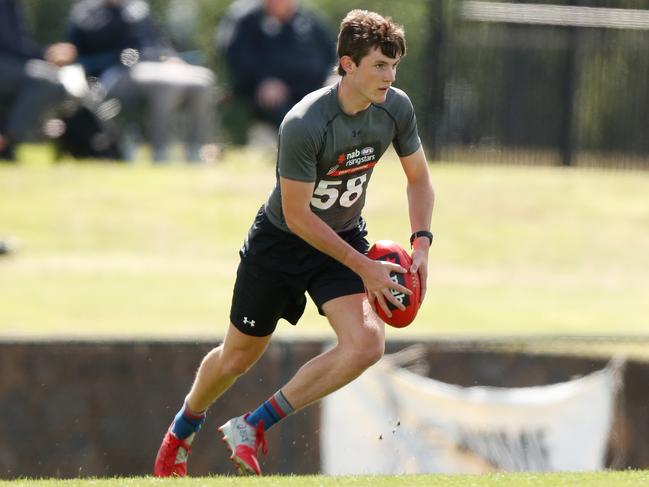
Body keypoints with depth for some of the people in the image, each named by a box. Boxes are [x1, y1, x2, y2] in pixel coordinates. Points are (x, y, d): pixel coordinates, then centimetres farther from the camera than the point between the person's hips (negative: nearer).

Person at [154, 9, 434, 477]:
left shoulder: (396, 108, -13)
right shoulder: (303, 124, -32)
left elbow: (419, 179, 5)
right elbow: (297, 215, -25)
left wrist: (421, 244, -10)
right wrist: (362, 267, -23)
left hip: (346, 237, 4)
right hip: (279, 242, -4)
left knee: (367, 344, -21)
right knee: (237, 357, 10)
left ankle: (252, 428, -7)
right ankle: (184, 427, 44)